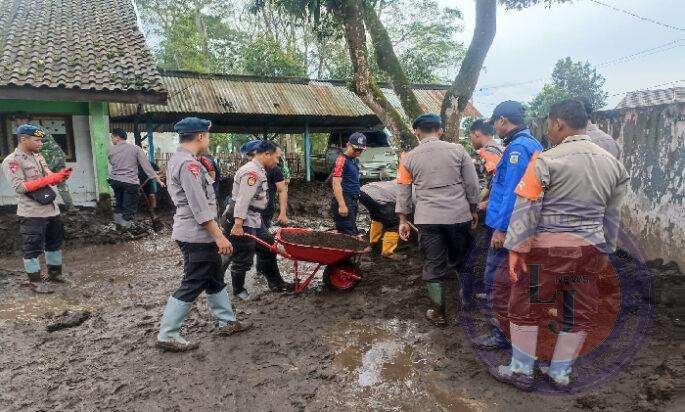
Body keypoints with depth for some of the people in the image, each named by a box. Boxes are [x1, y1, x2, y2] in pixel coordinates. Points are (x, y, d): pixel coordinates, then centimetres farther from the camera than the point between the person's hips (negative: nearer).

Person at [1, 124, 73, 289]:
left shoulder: (38, 157, 12)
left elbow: (51, 178, 8)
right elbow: (19, 187, -19)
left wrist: (61, 175, -15)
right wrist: (47, 180, -24)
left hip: (51, 209, 8)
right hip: (31, 214, -8)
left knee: (55, 243, 18)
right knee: (33, 248, 2)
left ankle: (54, 274, 32)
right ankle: (35, 281, 13)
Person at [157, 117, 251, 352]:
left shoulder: (176, 160, 14)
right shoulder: (189, 164, -20)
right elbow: (200, 207, -24)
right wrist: (219, 236, -22)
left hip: (190, 233, 11)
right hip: (197, 236, -11)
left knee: (215, 280, 17)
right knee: (192, 286, -1)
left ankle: (227, 322, 28)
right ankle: (167, 336, 9)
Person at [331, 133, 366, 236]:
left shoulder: (355, 160, 16)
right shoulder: (342, 160, -12)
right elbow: (336, 184, -20)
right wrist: (342, 205, -26)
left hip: (353, 201, 10)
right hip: (344, 201, -10)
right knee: (348, 234, -11)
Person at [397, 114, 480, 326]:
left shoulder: (409, 158, 0)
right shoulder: (457, 150, 0)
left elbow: (403, 193, 4)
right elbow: (472, 185, 3)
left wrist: (403, 221, 13)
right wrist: (473, 210, 16)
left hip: (428, 220, -1)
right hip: (459, 216, 1)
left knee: (434, 267, 9)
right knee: (461, 262, 19)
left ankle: (438, 313, 19)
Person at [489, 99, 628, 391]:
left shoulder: (546, 160, -12)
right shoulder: (612, 163, 8)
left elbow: (526, 208, -14)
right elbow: (612, 215, 14)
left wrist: (516, 249, -9)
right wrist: (605, 252, 23)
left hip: (546, 246, -5)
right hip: (589, 248, 6)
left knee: (526, 306, 9)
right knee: (579, 312, 16)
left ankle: (521, 371, 21)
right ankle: (560, 373, 30)